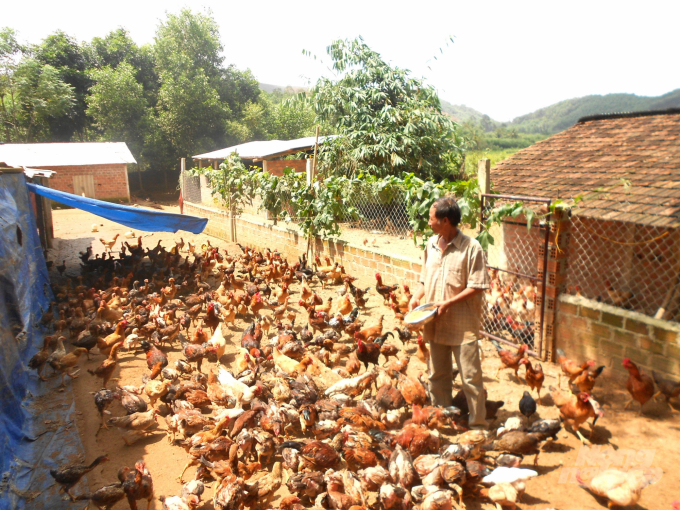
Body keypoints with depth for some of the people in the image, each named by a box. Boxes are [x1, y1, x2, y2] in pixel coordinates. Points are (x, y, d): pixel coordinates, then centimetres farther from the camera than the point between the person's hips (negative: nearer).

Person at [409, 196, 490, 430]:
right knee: (437, 375, 17)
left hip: (462, 324, -6)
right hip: (435, 323, 6)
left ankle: (478, 422, 19)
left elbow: (477, 287, -14)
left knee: (470, 376, 2)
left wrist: (448, 303, -20)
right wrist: (417, 296, -2)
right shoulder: (431, 244, 6)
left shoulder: (471, 247, -13)